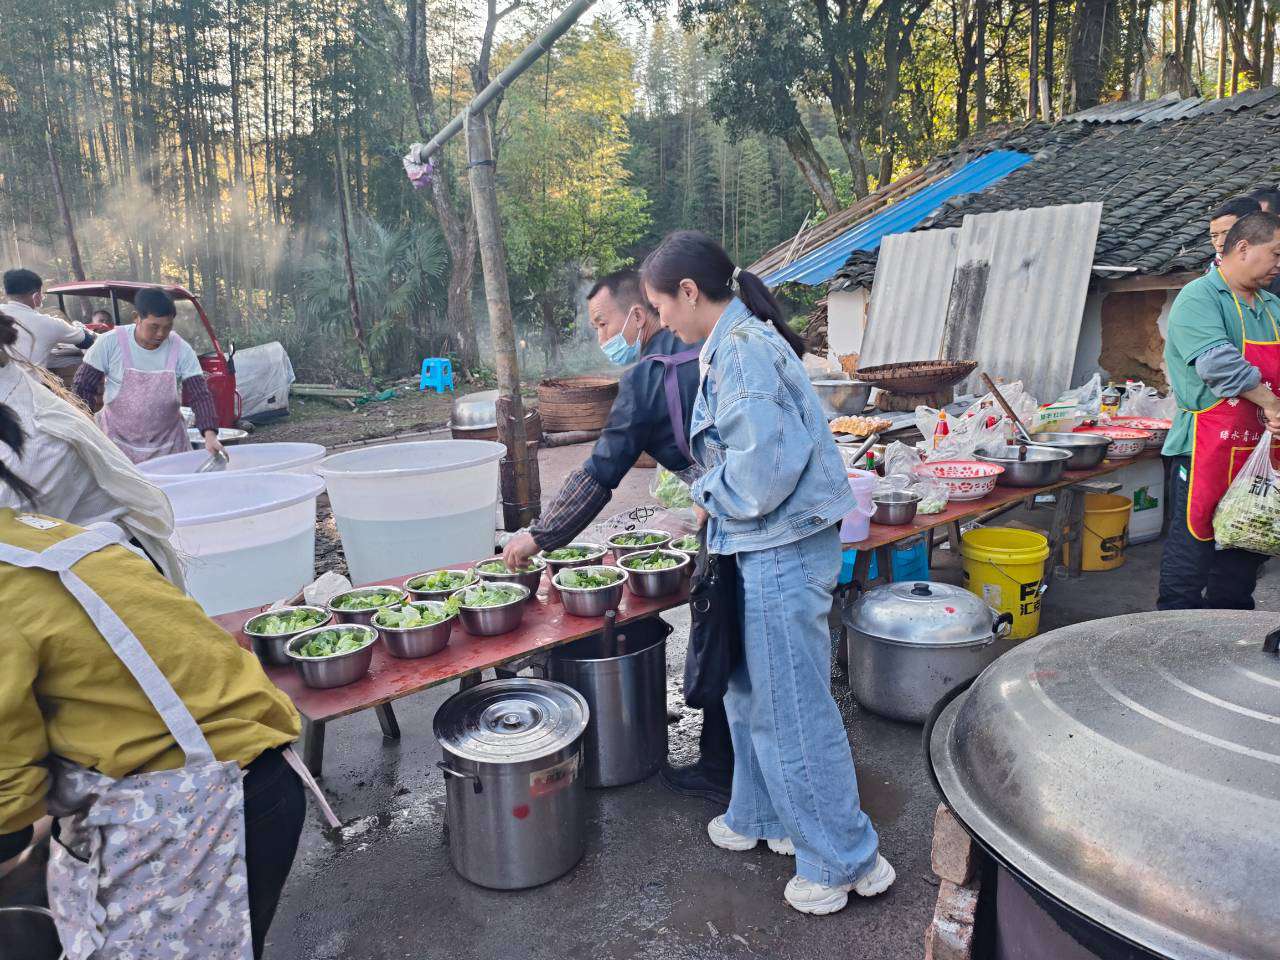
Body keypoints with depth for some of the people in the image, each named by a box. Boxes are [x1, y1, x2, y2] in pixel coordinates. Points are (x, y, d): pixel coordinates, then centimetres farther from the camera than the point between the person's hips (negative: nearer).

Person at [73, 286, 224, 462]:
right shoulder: (110, 343, -10)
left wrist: (209, 433, -25)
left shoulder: (181, 350, -8)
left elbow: (200, 395, -10)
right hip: (118, 441, -1)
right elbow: (83, 387, -1)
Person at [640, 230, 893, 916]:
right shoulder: (737, 342, 12)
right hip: (765, 546, 10)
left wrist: (708, 493, -8)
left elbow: (760, 469, -26)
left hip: (783, 551, -10)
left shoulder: (743, 350, -20)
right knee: (752, 692, 22)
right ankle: (760, 817, 41)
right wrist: (709, 509, 16)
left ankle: (846, 862, 21)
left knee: (793, 708, 3)